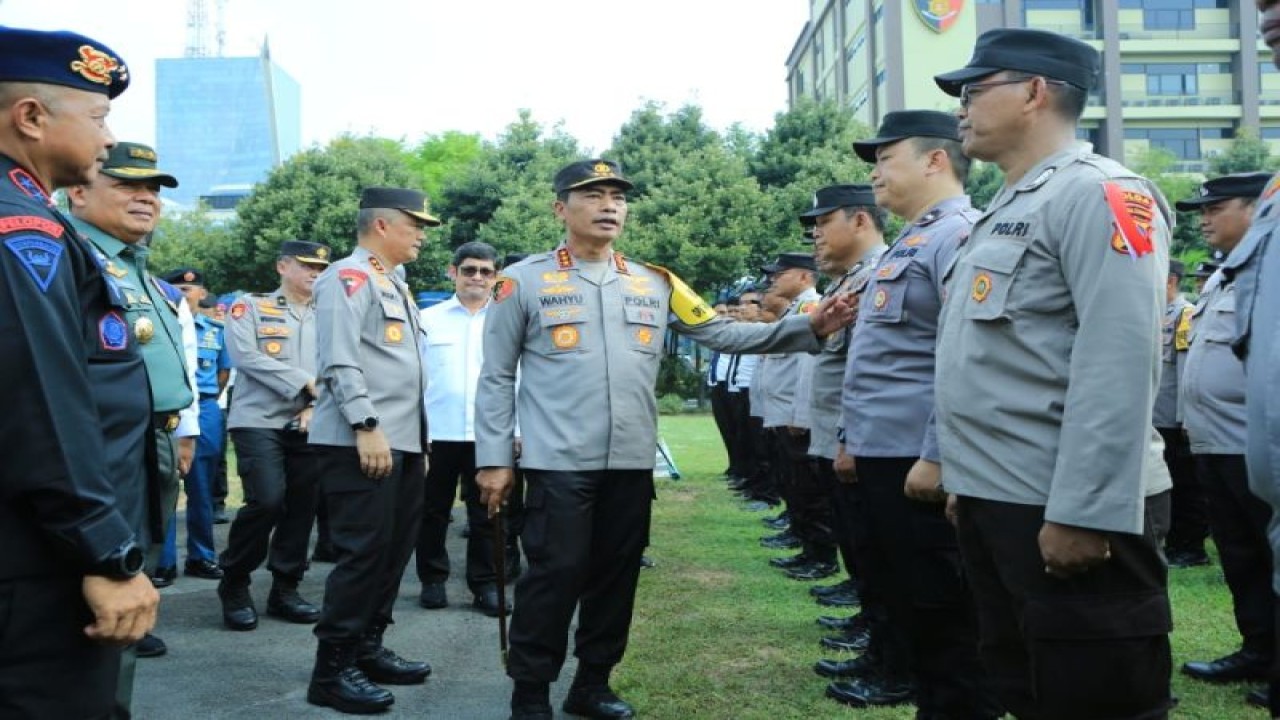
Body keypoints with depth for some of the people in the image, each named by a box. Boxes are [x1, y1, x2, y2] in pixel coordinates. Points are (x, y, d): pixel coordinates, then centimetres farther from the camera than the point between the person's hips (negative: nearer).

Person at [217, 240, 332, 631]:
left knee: (303, 506, 5)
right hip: (259, 421, -4)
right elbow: (246, 356, -10)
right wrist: (306, 383, -14)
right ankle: (233, 584, 4)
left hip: (309, 426, 4)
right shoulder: (249, 306, 4)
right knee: (268, 500, -16)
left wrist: (318, 406, -11)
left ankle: (285, 588, 19)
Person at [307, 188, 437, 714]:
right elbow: (340, 362, -18)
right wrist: (367, 426, -23)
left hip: (402, 441, 10)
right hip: (361, 442, -10)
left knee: (394, 549, 12)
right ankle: (332, 670, 2)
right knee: (363, 552, -7)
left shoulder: (394, 284, 22)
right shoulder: (348, 278, -8)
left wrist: (418, 440, 22)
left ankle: (368, 648, 24)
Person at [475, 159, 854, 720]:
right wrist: (494, 459, -4)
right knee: (554, 576, 0)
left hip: (632, 463, 4)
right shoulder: (524, 282, 0)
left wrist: (808, 327, -5)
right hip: (558, 463, -4)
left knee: (616, 577, 13)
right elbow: (497, 377, 1)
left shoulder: (654, 284, 10)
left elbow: (722, 333, 6)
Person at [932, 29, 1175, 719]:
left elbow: (1118, 366, -21)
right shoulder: (1004, 210, 18)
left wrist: (1084, 513, -23)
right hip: (995, 503, 9)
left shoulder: (1097, 194, -11)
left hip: (1067, 512, -9)